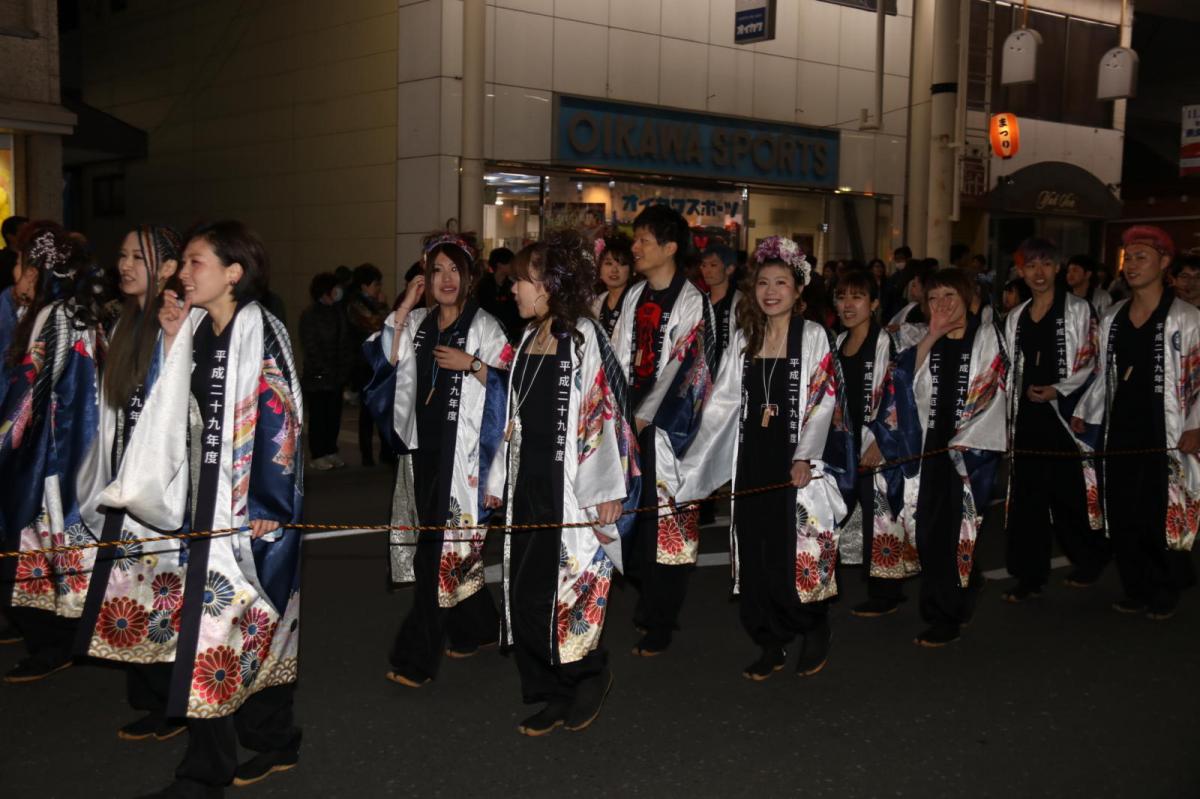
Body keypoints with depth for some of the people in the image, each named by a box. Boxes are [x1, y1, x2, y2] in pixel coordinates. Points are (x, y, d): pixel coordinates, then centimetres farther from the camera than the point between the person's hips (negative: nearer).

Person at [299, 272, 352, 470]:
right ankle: (317, 456, 5)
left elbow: (345, 341, 12)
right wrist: (325, 369, -12)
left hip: (337, 375, 5)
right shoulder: (310, 315, -6)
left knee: (334, 415, 7)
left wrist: (345, 366, 3)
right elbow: (310, 346, -9)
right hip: (318, 376, -5)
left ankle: (331, 452, 15)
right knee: (318, 415, 0)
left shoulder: (338, 312, 11)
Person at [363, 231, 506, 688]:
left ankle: (418, 658, -3)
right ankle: (475, 630, 30)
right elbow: (387, 361, -2)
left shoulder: (483, 326, -2)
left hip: (461, 450, -5)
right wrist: (404, 308, -6)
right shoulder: (417, 324, 12)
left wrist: (472, 364, -18)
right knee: (454, 546, 12)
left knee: (440, 546, -7)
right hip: (423, 445, 5)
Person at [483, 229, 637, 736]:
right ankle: (552, 696, 20)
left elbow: (608, 412, -12)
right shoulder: (528, 338, 13)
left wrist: (610, 490, -15)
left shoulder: (585, 337, -9)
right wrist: (499, 478, 18)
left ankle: (591, 676, 23)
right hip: (527, 484, 7)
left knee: (568, 591, -2)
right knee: (524, 593, 7)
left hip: (571, 487, -7)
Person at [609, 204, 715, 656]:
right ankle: (646, 600, 22)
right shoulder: (634, 297, 13)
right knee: (633, 517, 8)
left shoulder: (692, 303, -8)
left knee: (667, 524, 0)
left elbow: (682, 366, -15)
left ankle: (659, 624, 8)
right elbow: (620, 358, 12)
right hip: (632, 421, 6)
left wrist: (642, 417, -17)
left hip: (669, 426, -6)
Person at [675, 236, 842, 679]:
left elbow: (823, 401, -7)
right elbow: (722, 402, 10)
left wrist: (805, 458, -19)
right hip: (752, 459, 4)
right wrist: (693, 461, 4)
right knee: (754, 553, 5)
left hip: (794, 461, -4)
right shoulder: (743, 338, 11)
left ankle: (815, 634, 20)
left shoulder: (812, 336, -1)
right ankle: (771, 645, 17)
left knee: (798, 552, -3)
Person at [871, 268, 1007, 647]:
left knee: (957, 528, -5)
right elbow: (907, 382, -4)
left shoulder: (986, 337, 1)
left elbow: (990, 395, -5)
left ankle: (946, 618, 2)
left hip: (971, 448, -4)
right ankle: (952, 607, 18)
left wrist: (964, 441, -12)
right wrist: (933, 336, -11)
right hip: (932, 444, 4)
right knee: (930, 529, 1)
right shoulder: (927, 343, 13)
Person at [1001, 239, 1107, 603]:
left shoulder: (1077, 309, -2)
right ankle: (1030, 576, 12)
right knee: (1027, 495, 5)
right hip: (1027, 415, 5)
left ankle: (1090, 562, 22)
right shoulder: (1016, 317, 14)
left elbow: (1090, 362, -7)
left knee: (1070, 492, 0)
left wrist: (1057, 390, -16)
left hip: (1065, 413, -5)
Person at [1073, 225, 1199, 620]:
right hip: (1119, 432, 5)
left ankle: (1166, 593, 18)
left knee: (1161, 517, -1)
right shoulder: (1112, 318, 11)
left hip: (1164, 435, -5)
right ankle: (1136, 590, 22)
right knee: (1122, 515, 7)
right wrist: (1084, 413, 15)